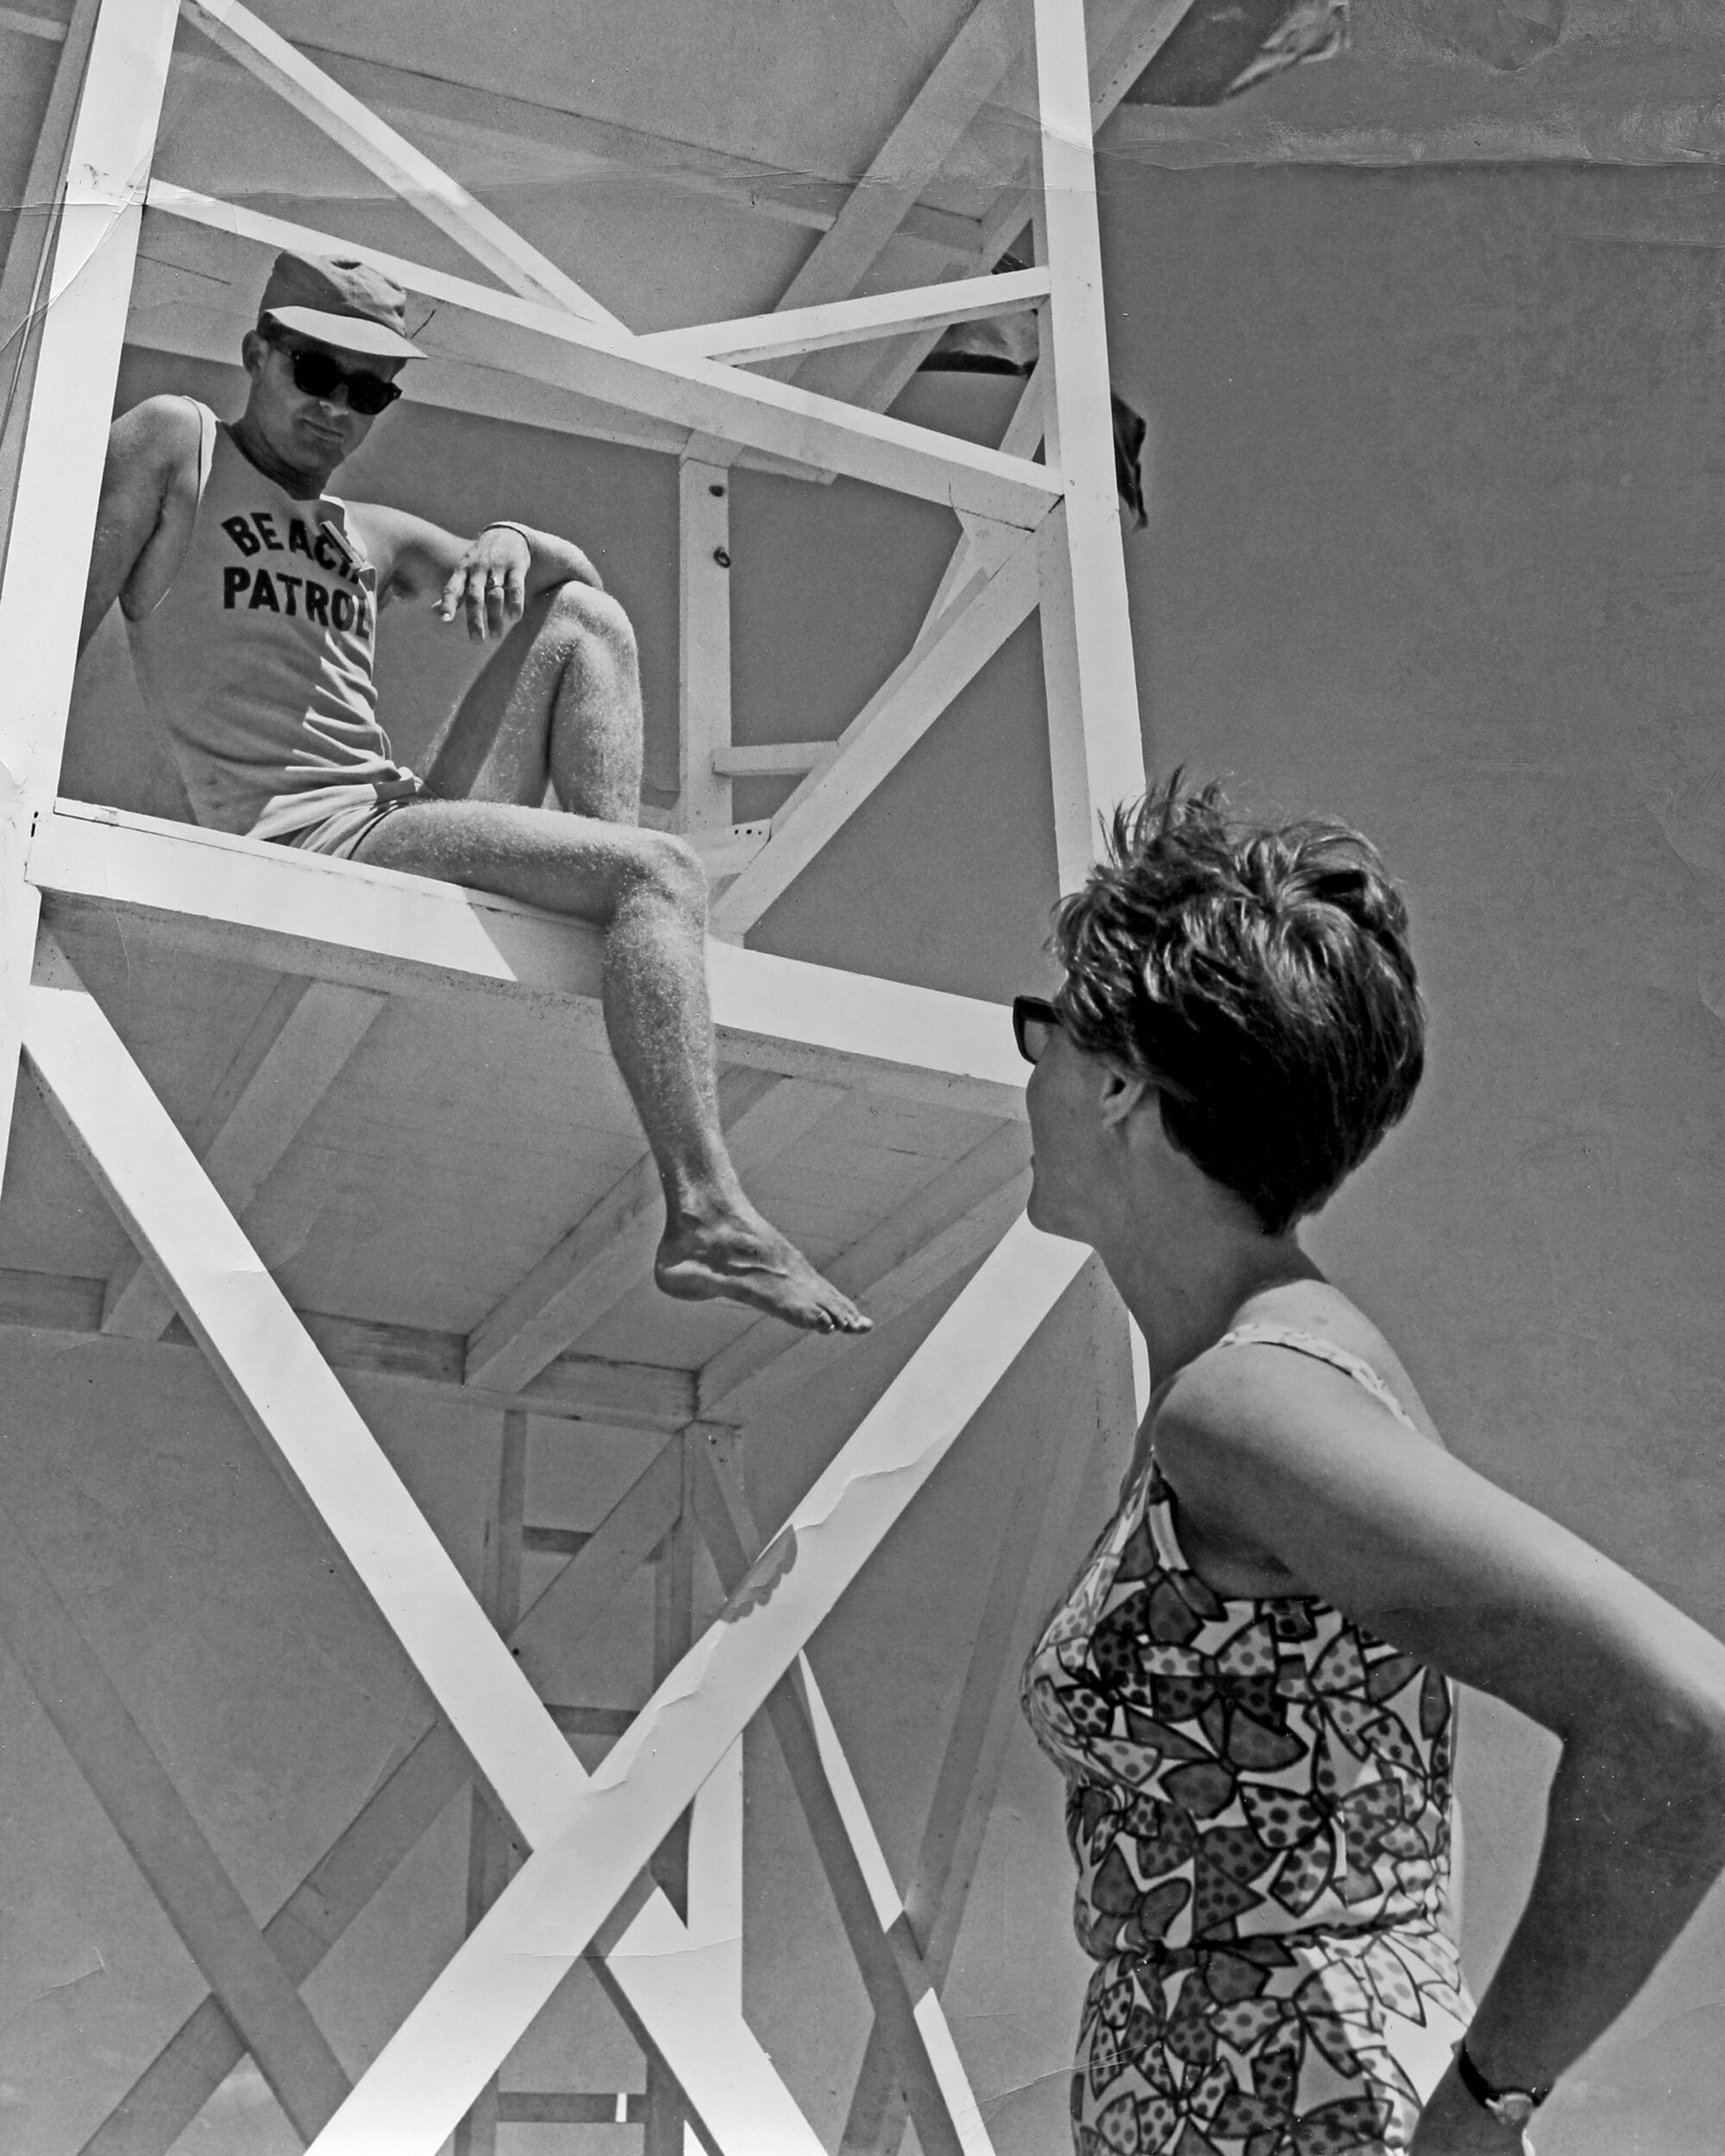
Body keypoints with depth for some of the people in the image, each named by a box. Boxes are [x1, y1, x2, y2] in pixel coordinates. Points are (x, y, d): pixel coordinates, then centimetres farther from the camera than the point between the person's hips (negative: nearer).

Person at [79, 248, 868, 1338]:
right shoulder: (175, 443, 7)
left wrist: (513, 542, -1)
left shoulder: (374, 538, 23)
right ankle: (707, 1215, -36)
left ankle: (619, 929, -12)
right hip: (308, 844, -7)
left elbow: (584, 569, 24)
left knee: (585, 620, 4)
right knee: (664, 872, -21)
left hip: (410, 824, 7)